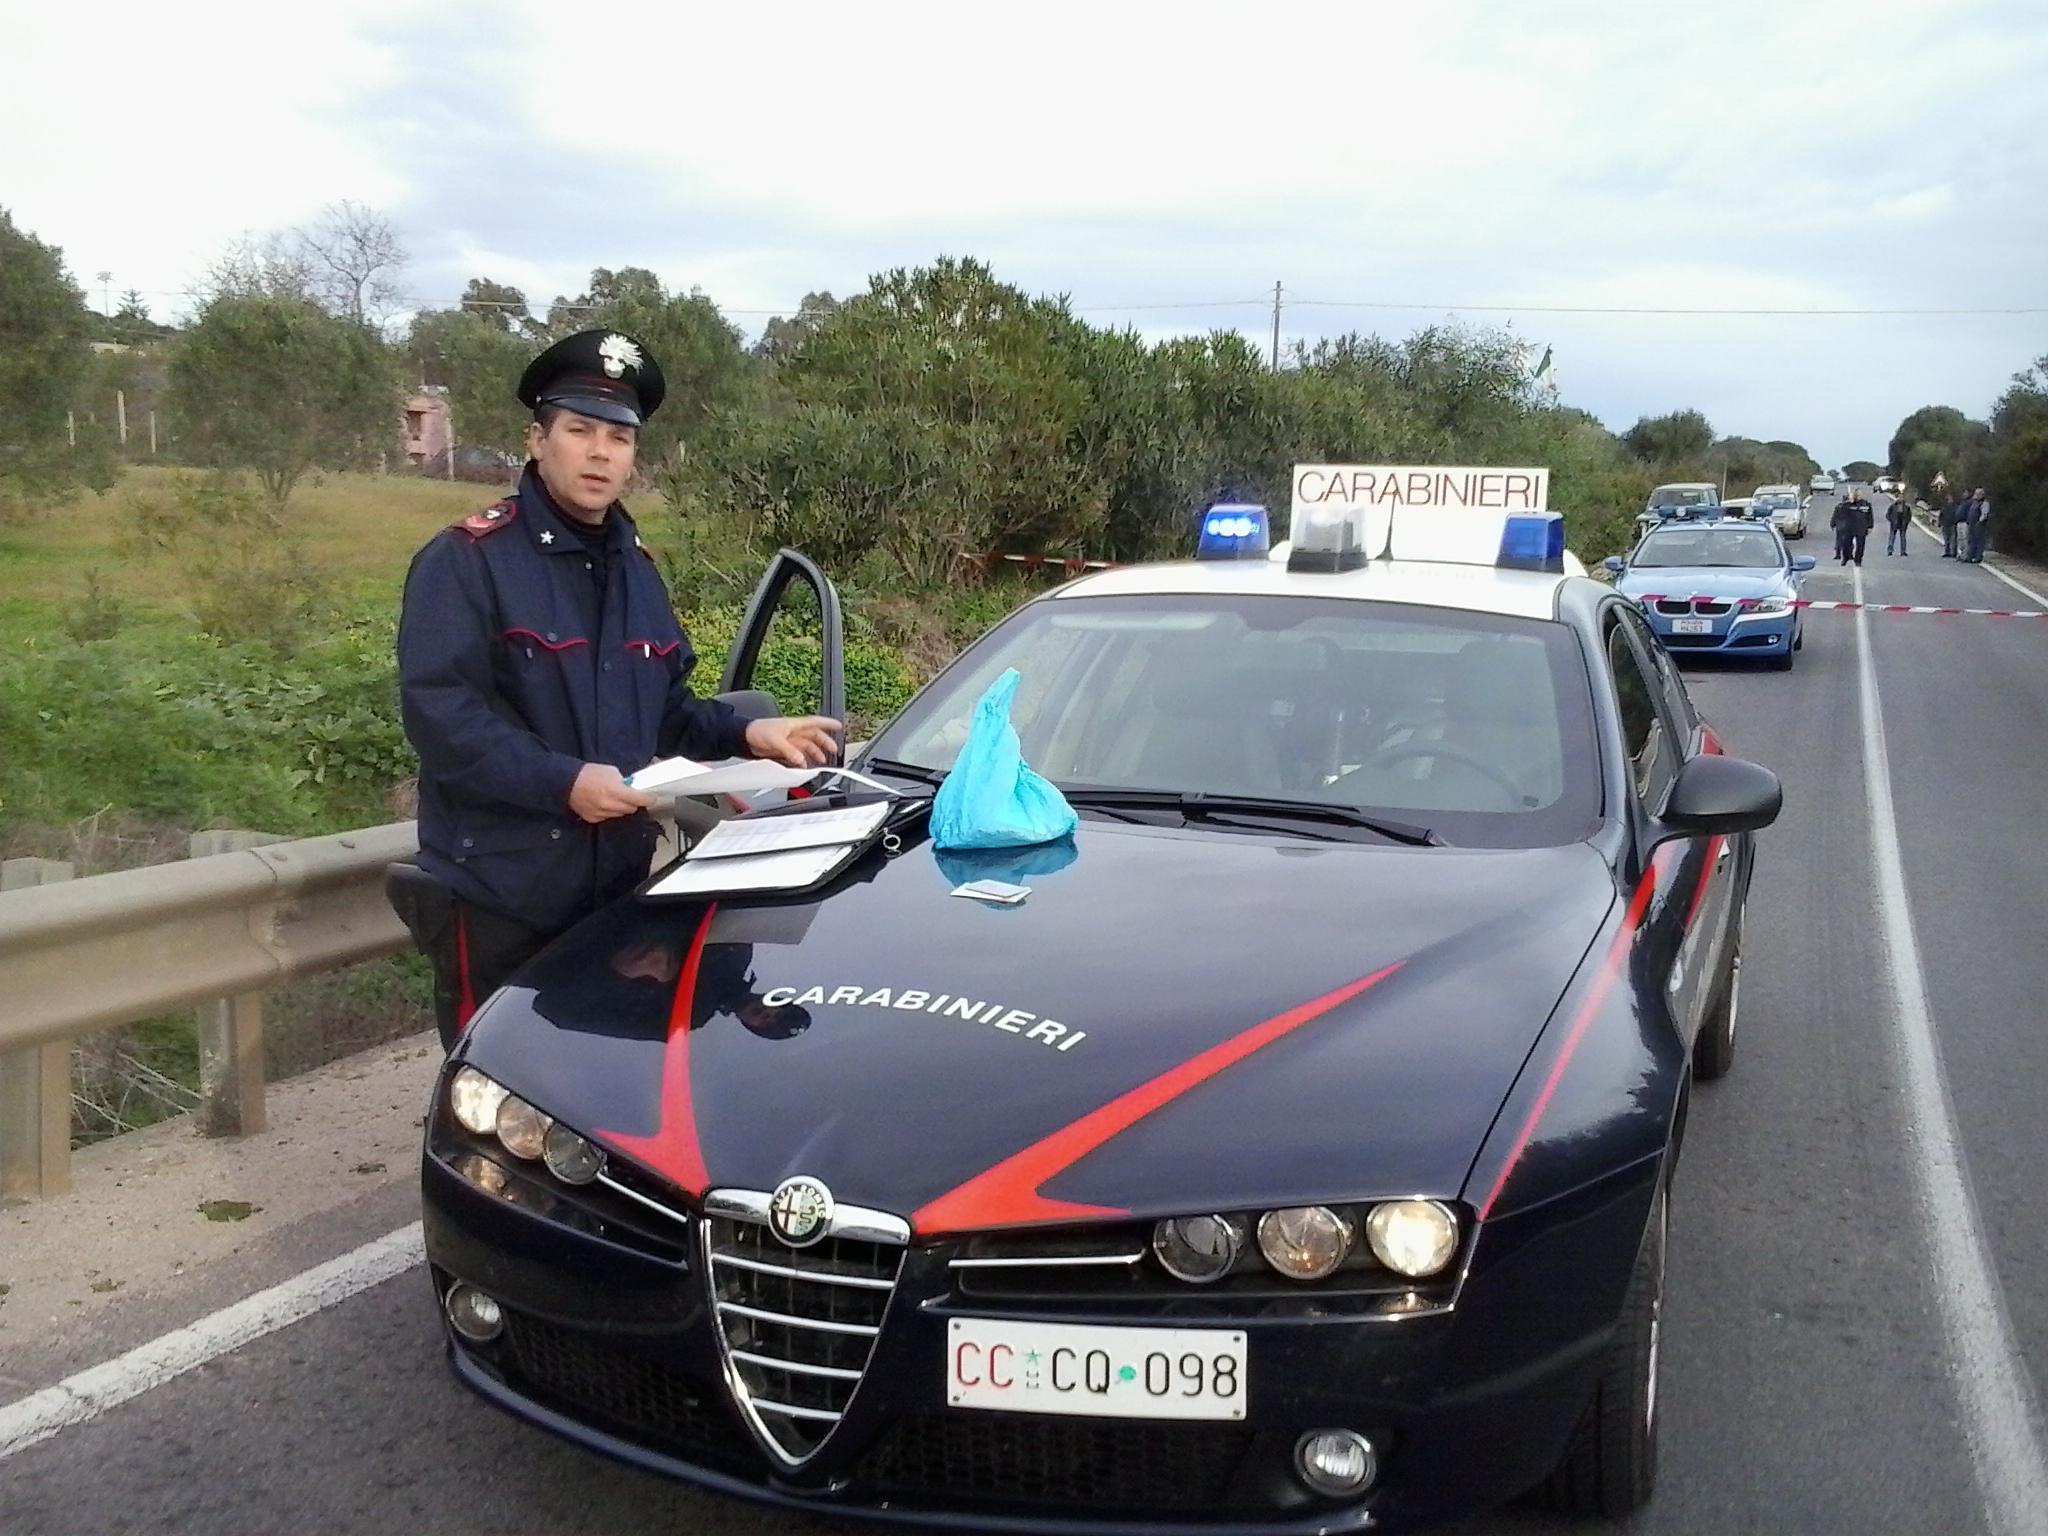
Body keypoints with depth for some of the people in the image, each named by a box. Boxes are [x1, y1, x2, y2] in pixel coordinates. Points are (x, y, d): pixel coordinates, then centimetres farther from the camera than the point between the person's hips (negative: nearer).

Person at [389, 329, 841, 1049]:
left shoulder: (636, 569, 15)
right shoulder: (468, 559, -11)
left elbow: (666, 710, 20)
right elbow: (437, 711, -20)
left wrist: (744, 733, 2)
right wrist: (563, 780, -28)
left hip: (616, 884, 7)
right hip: (498, 892, -7)